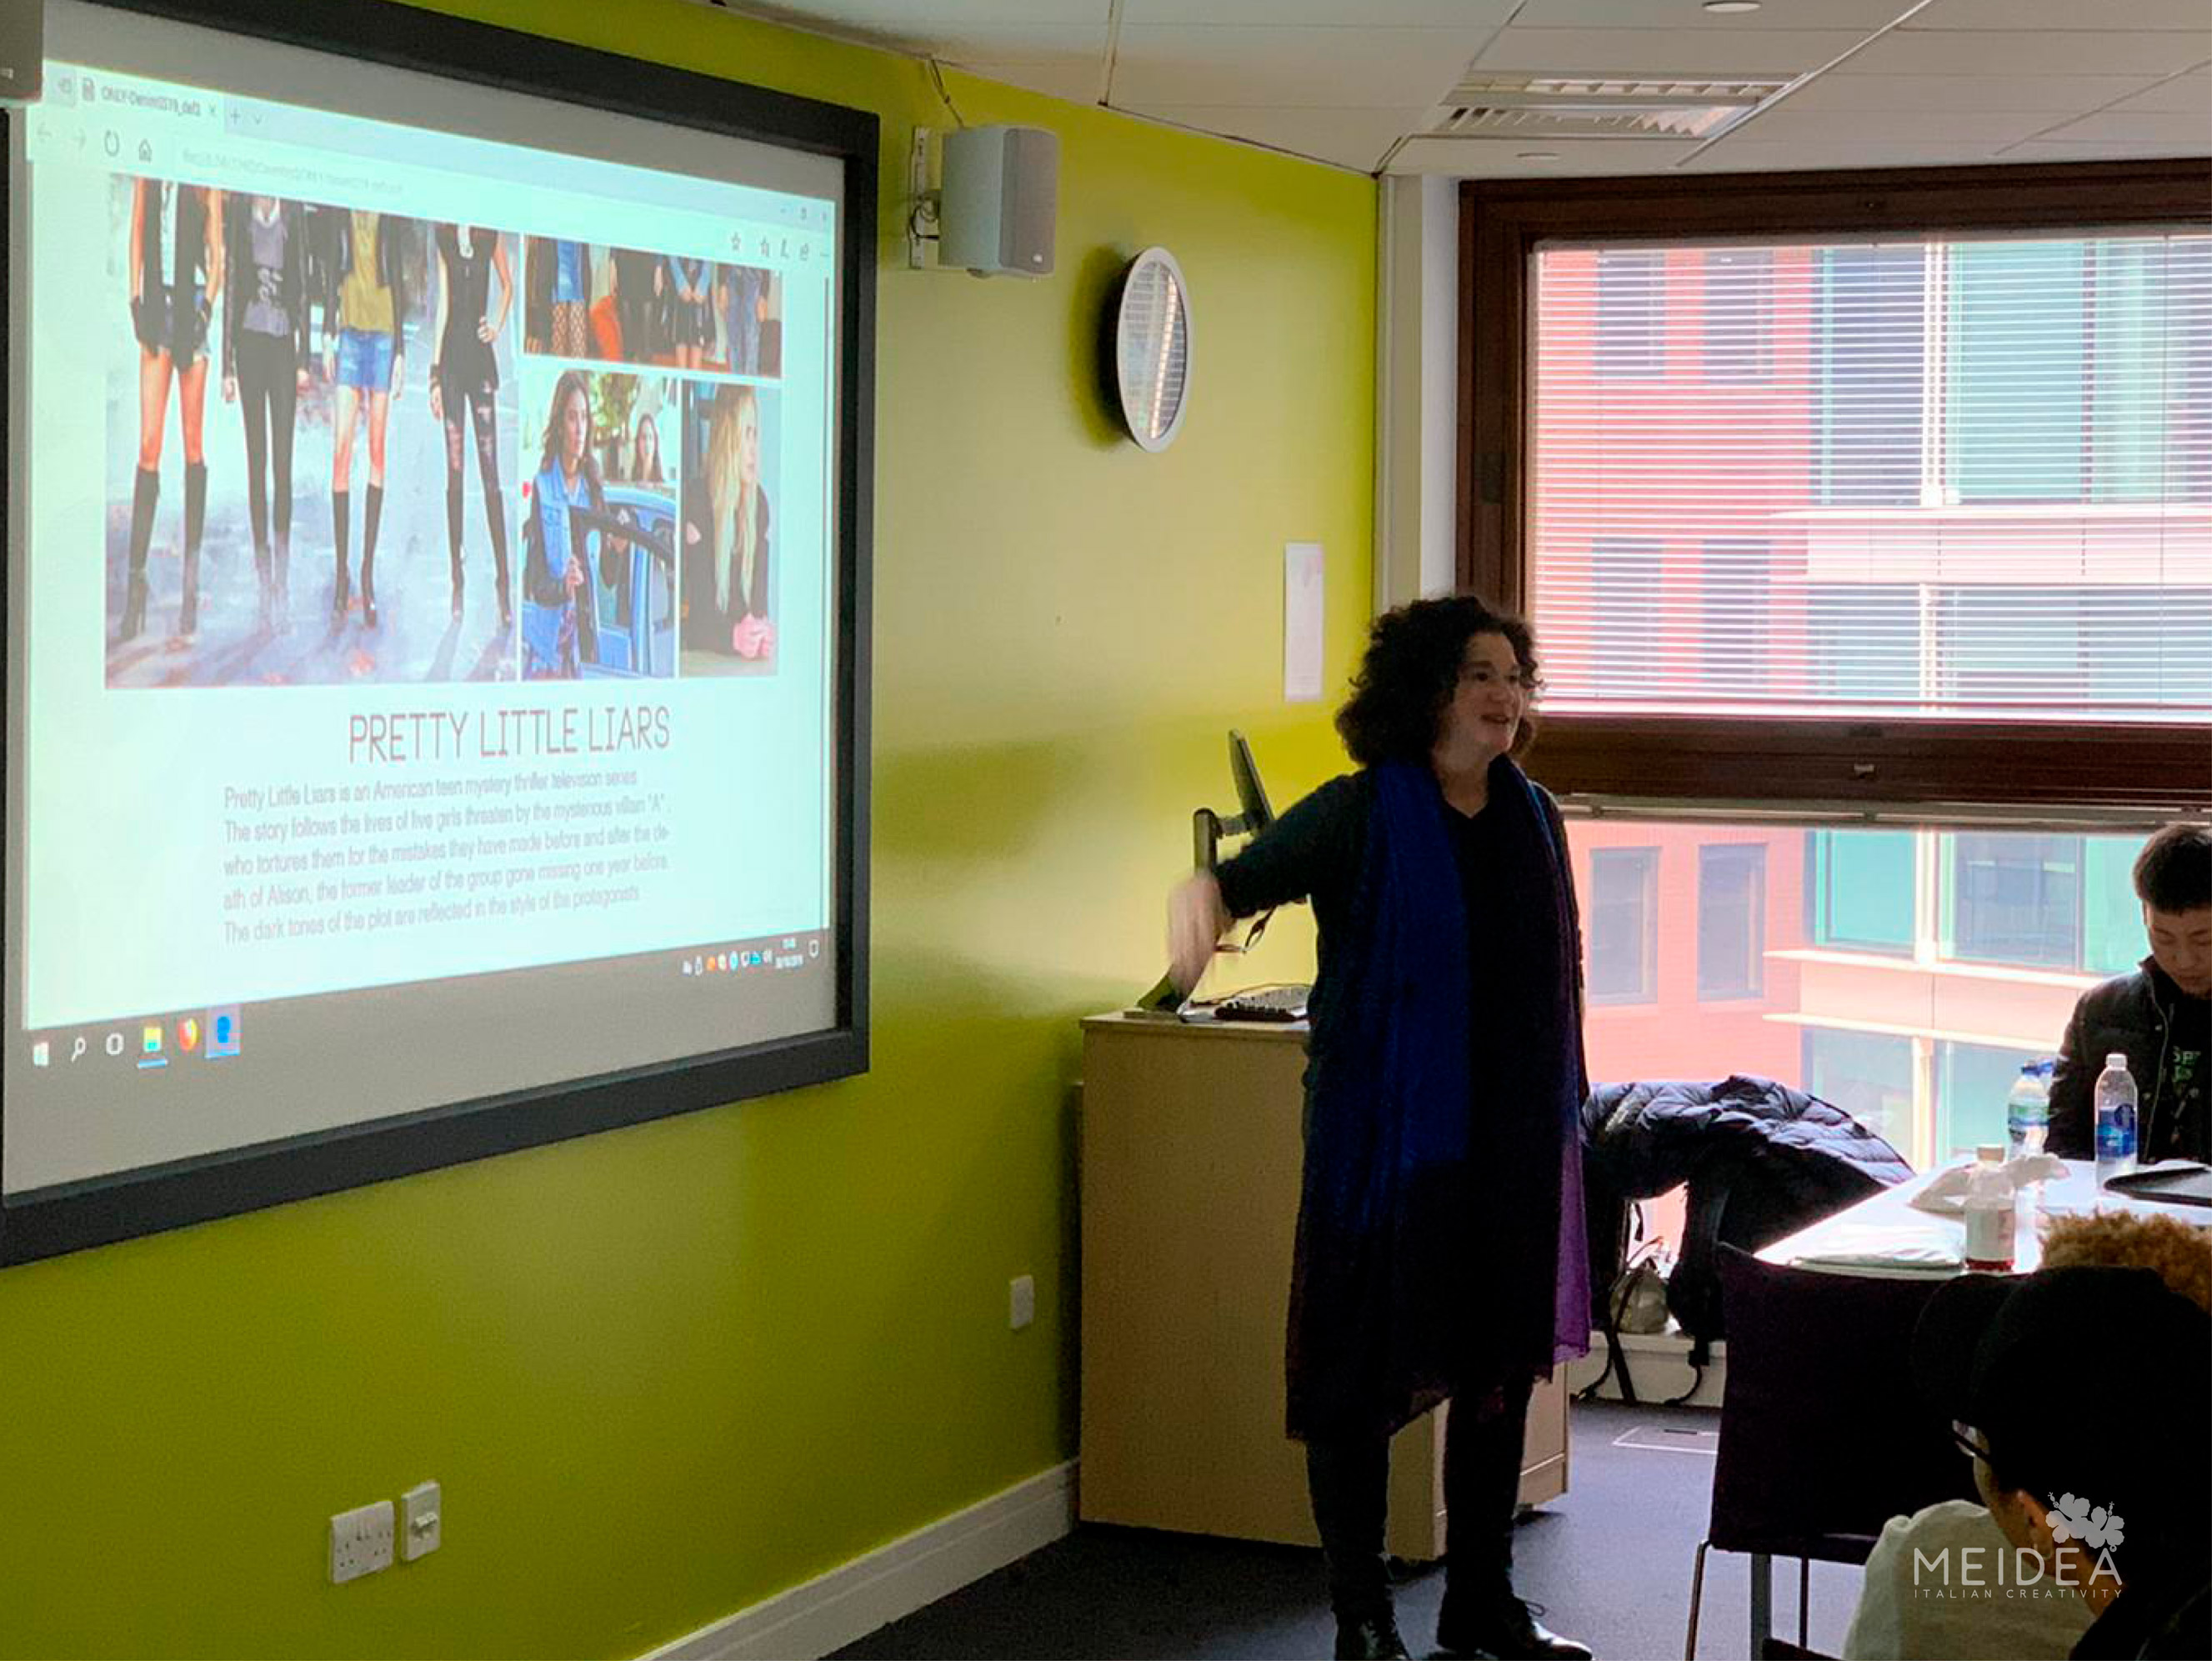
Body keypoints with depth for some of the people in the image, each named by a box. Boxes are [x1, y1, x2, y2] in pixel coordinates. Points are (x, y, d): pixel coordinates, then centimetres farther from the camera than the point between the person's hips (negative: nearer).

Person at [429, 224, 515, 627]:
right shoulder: (444, 238, 5)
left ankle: (503, 583, -3)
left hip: (481, 355, -1)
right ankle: (457, 581, 5)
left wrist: (498, 325, 4)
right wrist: (434, 372, 0)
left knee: (490, 474, -3)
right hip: (452, 355, 1)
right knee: (454, 472, 1)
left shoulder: (490, 236, 4)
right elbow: (443, 303, 4)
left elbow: (508, 285, 20)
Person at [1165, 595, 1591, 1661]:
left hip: (1509, 1144, 5)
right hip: (1381, 1136, -5)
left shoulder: (1531, 819, 8)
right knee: (1364, 1376, 1)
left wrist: (1560, 1122, 15)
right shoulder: (1361, 815, -7)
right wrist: (1200, 903, -41)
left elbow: (1557, 983, 15)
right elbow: (1241, 879, -17)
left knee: (1501, 1369, 12)